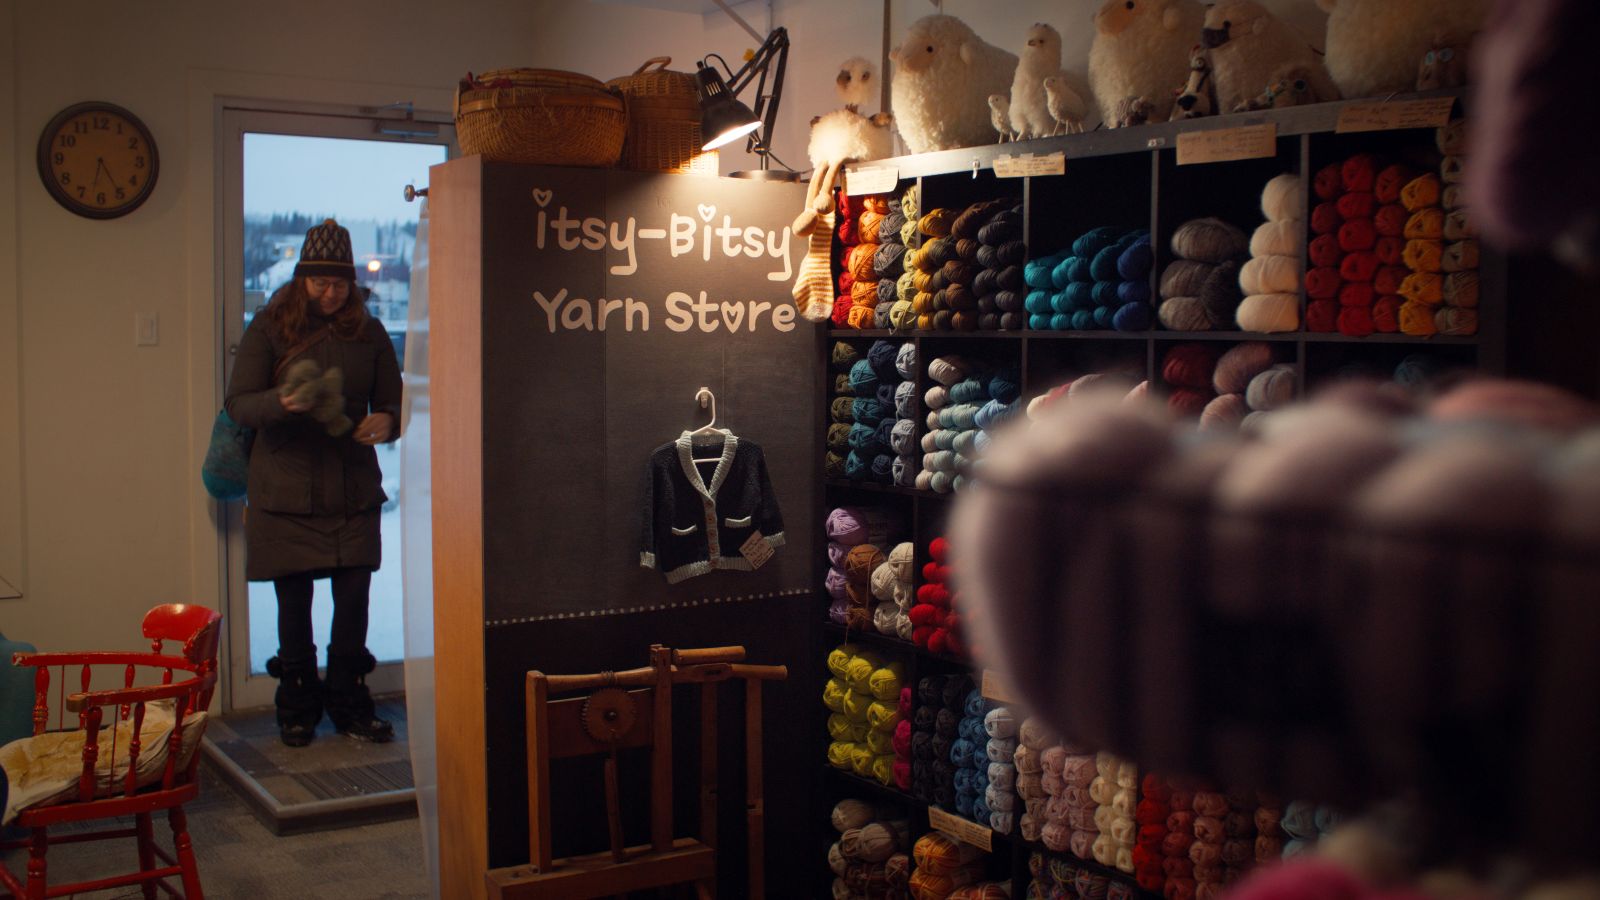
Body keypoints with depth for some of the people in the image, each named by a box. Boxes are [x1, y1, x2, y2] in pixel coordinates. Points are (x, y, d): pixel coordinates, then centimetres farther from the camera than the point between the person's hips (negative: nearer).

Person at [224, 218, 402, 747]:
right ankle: (297, 708, 18)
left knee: (354, 598, 0)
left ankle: (349, 703, 15)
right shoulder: (270, 329, 1)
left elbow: (391, 402, 12)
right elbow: (238, 404, -5)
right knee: (294, 601, 3)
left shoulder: (369, 334, 7)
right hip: (286, 493, -1)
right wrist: (282, 402, -27)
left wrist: (386, 421, -12)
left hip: (354, 492, 2)